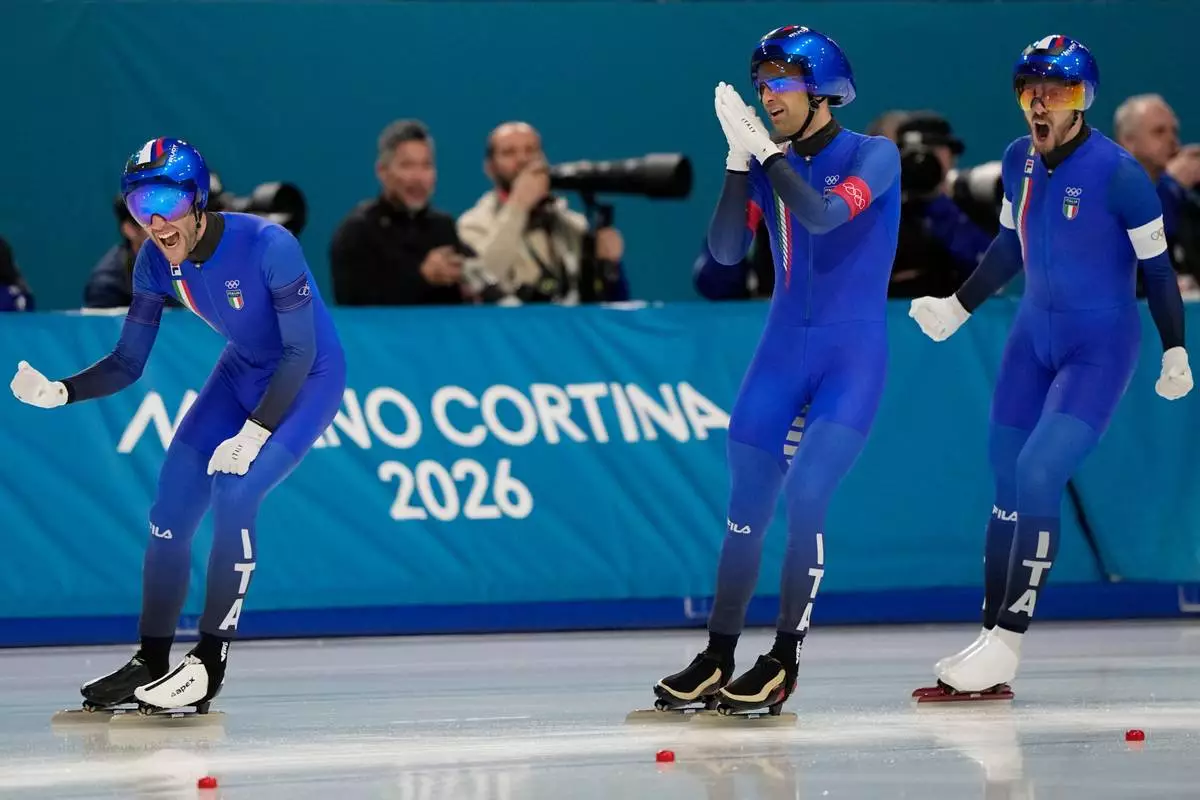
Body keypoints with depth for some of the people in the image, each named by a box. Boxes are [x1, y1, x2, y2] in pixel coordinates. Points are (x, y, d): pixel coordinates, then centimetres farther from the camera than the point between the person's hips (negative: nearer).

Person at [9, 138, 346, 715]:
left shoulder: (267, 246, -32)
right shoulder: (157, 261, -14)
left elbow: (301, 352, -25)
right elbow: (128, 363, -8)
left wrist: (254, 434, -29)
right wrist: (60, 391, -25)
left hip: (309, 380, -6)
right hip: (242, 373, 6)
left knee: (234, 495, -24)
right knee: (170, 508, -2)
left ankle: (209, 665, -15)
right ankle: (150, 664, 11)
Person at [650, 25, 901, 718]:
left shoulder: (875, 156, -8)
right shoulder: (769, 164, 6)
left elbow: (823, 214, -26)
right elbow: (727, 250, -5)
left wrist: (765, 149, -22)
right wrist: (740, 159, -13)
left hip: (853, 358, -5)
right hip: (783, 352, 5)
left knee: (805, 497, -15)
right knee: (748, 506, 4)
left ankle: (784, 666, -5)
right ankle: (718, 663, 12)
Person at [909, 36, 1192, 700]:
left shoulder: (1117, 172, -18)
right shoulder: (1019, 161, 1)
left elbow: (1155, 265, -10)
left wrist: (1176, 353, -7)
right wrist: (957, 308, 19)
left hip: (1100, 347, -7)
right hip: (1033, 337, 7)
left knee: (1038, 476, -17)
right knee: (1007, 483, 5)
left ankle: (1005, 643, -12)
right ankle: (990, 641, 9)